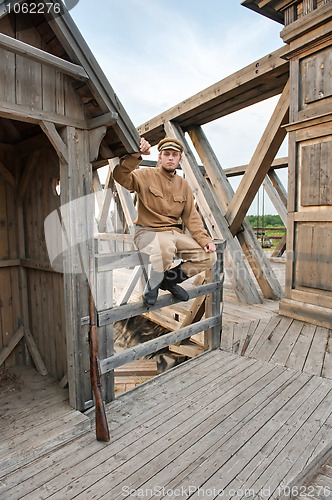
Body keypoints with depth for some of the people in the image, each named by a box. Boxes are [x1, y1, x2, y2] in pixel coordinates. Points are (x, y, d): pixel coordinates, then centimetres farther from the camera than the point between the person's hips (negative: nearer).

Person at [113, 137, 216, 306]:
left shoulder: (183, 185, 14)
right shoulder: (145, 175, -1)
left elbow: (191, 217, 12)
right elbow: (120, 177, -19)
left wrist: (204, 239, -1)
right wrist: (134, 156, -36)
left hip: (175, 232, 6)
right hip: (148, 231, -6)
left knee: (209, 256, -9)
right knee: (166, 248, -41)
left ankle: (169, 279, 10)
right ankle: (152, 284, -7)